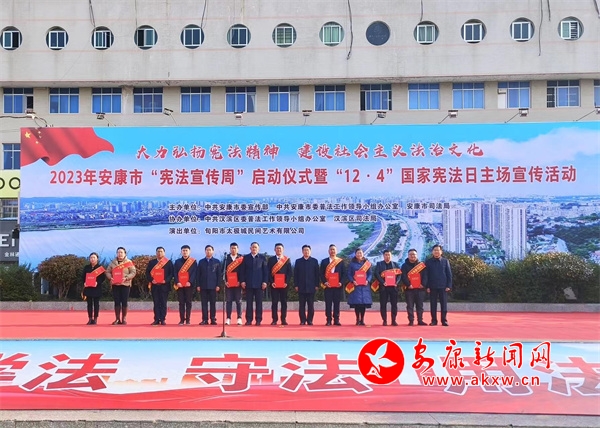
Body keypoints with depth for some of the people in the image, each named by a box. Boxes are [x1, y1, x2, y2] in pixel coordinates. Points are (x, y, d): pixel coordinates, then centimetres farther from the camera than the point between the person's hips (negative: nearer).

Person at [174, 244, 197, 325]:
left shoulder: (193, 261, 4)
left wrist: (190, 282, -14)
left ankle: (188, 320, 6)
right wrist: (177, 282, -9)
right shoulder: (177, 261, 10)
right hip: (180, 285, 2)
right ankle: (182, 320, 7)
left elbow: (194, 273, -2)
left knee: (188, 302, 1)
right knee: (181, 302, 3)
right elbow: (175, 273, 5)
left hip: (189, 285, -2)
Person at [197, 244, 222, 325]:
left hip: (213, 286, -1)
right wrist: (198, 285, 1)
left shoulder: (217, 262, 6)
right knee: (204, 303, 1)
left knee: (213, 303, 2)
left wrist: (218, 285, -4)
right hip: (203, 286, 1)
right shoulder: (201, 262, 10)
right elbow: (198, 274, 9)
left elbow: (219, 274, 3)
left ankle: (213, 319, 6)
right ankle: (205, 319, 5)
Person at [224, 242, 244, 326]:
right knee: (229, 301, 3)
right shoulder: (226, 258, 7)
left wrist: (240, 281, -9)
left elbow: (242, 270, -1)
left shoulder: (241, 258, 3)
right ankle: (228, 318, 6)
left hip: (238, 283, -1)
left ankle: (239, 318, 5)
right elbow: (224, 270, 4)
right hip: (228, 283, 1)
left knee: (238, 301, 2)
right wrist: (225, 281, -5)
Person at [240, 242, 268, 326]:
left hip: (259, 284, -1)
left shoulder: (262, 258, 5)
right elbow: (243, 270, 7)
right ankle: (249, 320, 7)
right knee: (249, 302, 3)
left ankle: (258, 320, 6)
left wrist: (265, 282, -5)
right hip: (248, 284, 1)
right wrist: (242, 281, -2)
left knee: (259, 302, 1)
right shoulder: (245, 257, 8)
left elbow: (265, 271, 3)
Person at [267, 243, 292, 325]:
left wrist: (286, 282, -9)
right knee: (274, 302, 0)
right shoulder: (271, 259, 7)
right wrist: (271, 282, -9)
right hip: (274, 284, 0)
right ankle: (274, 320, 5)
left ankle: (283, 320, 7)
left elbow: (289, 272, 3)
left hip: (284, 284, 0)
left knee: (284, 302, 2)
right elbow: (268, 272, 2)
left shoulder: (287, 259, 8)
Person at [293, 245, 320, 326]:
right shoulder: (298, 261, 8)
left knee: (311, 305, 1)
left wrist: (317, 285, -1)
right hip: (301, 287, 0)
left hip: (311, 287, 0)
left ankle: (310, 320, 8)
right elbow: (295, 274, 7)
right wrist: (296, 285, -1)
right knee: (302, 305, 1)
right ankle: (303, 320, 6)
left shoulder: (314, 261, 7)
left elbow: (317, 274, 5)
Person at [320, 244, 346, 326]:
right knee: (328, 303, 0)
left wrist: (341, 282, -10)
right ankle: (328, 320, 5)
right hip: (328, 286, 0)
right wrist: (324, 282, -10)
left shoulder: (341, 261, 7)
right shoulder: (324, 261, 8)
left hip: (337, 286, 0)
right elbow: (321, 274, 4)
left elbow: (344, 273, 4)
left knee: (337, 303, 3)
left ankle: (336, 320, 9)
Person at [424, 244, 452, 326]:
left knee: (444, 304, 1)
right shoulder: (428, 262, 4)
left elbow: (449, 274, 3)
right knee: (433, 304, 4)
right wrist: (427, 286, -3)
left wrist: (449, 286, -4)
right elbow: (426, 275, 4)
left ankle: (444, 320, 8)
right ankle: (434, 320, 11)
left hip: (443, 286, 0)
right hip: (432, 287, 0)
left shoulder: (445, 261, 4)